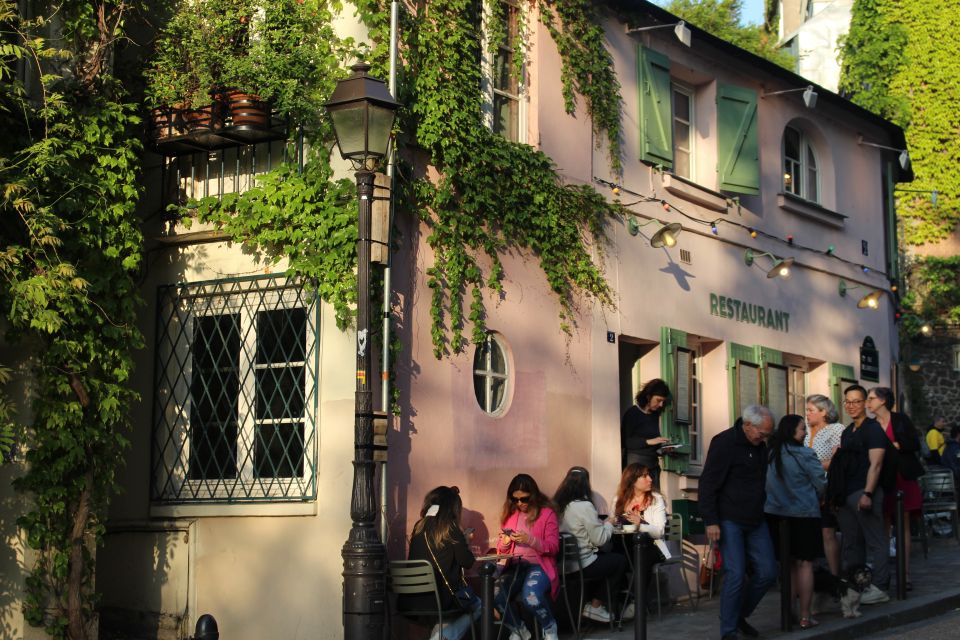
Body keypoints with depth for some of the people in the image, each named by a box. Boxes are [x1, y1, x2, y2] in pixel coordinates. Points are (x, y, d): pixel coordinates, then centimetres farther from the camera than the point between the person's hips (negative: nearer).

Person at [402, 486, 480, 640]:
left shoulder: (419, 527, 8)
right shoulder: (450, 528, -8)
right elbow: (467, 562, -4)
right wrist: (463, 543, 14)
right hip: (440, 598, -6)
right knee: (476, 605, 22)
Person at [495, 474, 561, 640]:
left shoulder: (547, 513, -1)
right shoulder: (509, 513, 13)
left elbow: (553, 547, -6)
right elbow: (500, 548, 17)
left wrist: (530, 540, -20)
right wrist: (505, 542, -7)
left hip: (538, 565, -4)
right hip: (513, 566, 4)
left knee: (531, 597, -37)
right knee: (493, 597, -26)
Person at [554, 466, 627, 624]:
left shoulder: (558, 505, 4)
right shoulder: (584, 506, -17)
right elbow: (599, 539, -12)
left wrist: (602, 524, 17)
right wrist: (609, 525, 5)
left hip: (563, 563, 8)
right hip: (581, 566, -8)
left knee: (604, 557, 29)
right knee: (620, 561, 15)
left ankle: (594, 603, 25)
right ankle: (596, 606, 18)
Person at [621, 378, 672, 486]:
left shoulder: (655, 415, 12)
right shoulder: (632, 414, -7)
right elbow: (626, 442, -12)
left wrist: (663, 446, 2)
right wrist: (649, 441, -19)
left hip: (653, 464, 7)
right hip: (636, 464, -7)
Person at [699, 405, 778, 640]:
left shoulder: (760, 445, 9)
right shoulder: (724, 443, -13)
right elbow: (707, 484, -15)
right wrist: (711, 522, -19)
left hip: (756, 521, 7)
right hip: (730, 521, -7)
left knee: (767, 572, 4)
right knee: (736, 575, -11)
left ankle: (740, 615, 23)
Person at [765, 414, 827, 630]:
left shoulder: (770, 454, -1)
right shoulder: (805, 455, -14)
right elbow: (821, 484, -7)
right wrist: (814, 499, 14)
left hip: (777, 515, 5)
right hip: (804, 514, -5)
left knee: (788, 563, 16)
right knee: (804, 564, 2)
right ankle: (804, 616, 2)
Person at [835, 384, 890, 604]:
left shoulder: (873, 429, -6)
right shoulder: (847, 432, 18)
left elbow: (875, 464, -14)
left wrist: (867, 493, -22)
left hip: (864, 493, -8)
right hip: (847, 493, 8)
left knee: (876, 541, -3)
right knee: (850, 542, 11)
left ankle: (880, 588, 0)